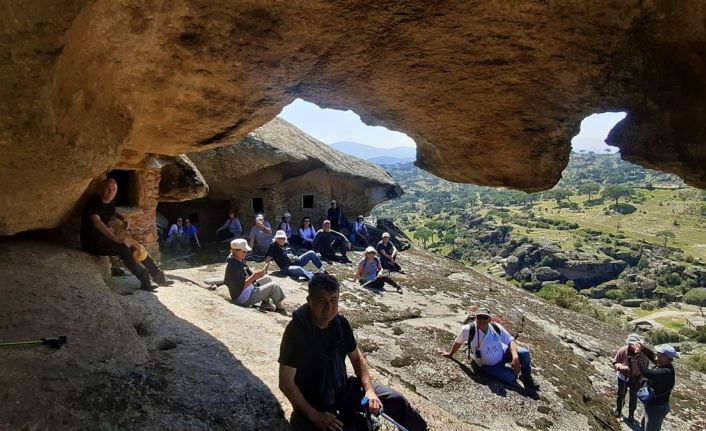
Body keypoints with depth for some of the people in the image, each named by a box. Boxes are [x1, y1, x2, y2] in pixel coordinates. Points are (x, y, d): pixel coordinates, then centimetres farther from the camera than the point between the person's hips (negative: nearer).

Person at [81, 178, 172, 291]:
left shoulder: (111, 202, 7)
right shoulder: (93, 202, -17)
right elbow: (97, 222, -33)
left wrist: (121, 217, 9)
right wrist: (117, 239, -41)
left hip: (104, 238, 9)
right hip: (92, 242, -8)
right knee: (123, 248, -30)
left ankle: (157, 275, 2)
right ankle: (145, 281, -26)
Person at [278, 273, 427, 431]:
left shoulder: (340, 323, -8)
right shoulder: (296, 330, -25)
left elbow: (357, 358, 6)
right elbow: (286, 382, -22)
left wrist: (369, 390, -8)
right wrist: (314, 415, -25)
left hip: (342, 388, 6)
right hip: (311, 401, -5)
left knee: (396, 400, 2)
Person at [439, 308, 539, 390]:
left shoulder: (496, 328, -19)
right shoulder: (468, 329, -27)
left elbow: (510, 341, -12)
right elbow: (458, 342, -10)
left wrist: (515, 356, -30)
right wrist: (450, 354, 7)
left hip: (503, 354, 2)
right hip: (488, 366, -2)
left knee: (524, 352, -21)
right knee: (511, 378, -22)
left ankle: (526, 378, 10)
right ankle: (515, 372, 19)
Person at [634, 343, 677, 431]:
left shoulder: (666, 372, -35)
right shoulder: (664, 366, -6)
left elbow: (646, 372, -42)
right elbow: (652, 356, 12)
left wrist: (639, 353, -33)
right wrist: (644, 349, -5)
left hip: (656, 408, -9)